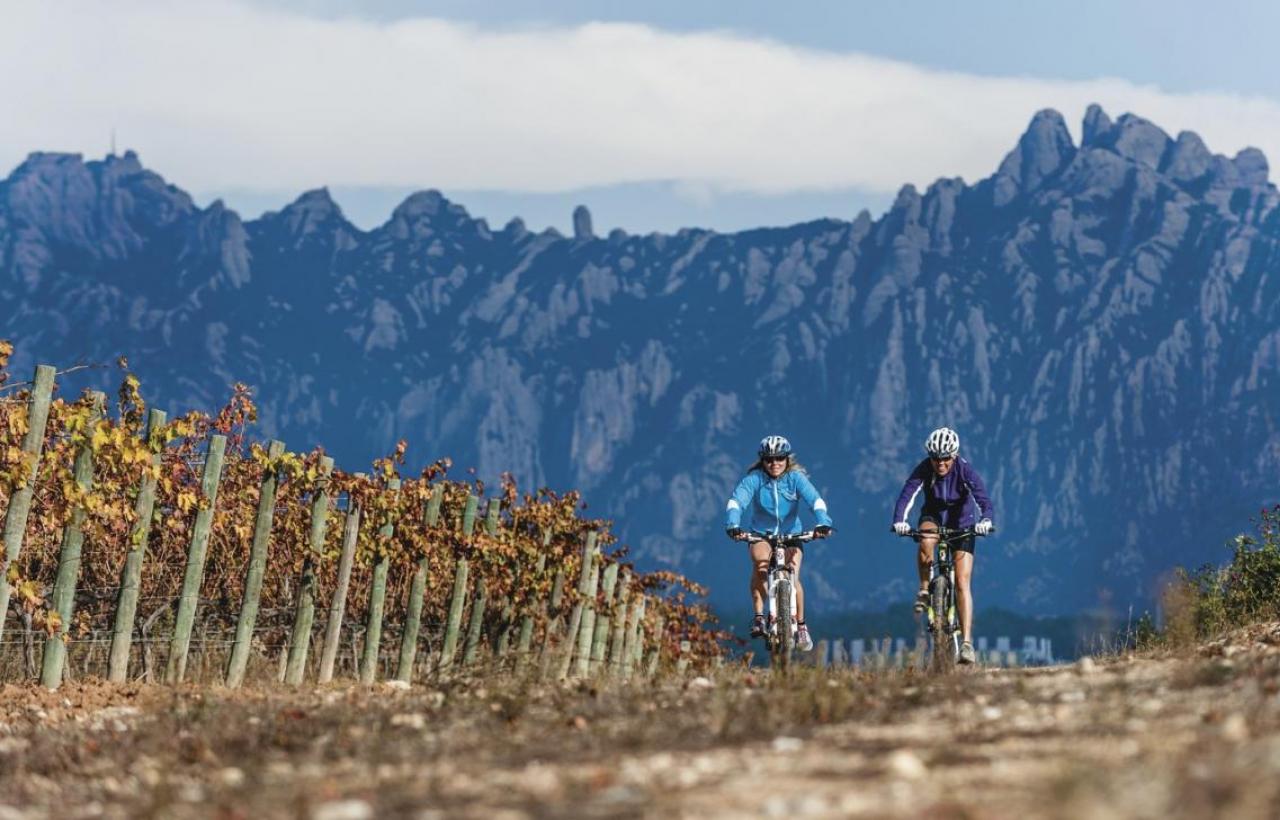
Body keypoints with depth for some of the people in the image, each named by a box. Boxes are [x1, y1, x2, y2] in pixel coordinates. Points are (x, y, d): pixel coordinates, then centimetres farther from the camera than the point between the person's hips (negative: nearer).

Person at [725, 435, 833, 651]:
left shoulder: (796, 478, -14)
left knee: (792, 578, -17)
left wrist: (822, 523, -46)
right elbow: (736, 501, -28)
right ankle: (759, 617, -21)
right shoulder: (754, 478, -15)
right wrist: (733, 525, -47)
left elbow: (815, 500, -27)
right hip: (760, 533, 0)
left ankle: (800, 626, 3)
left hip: (791, 534, 0)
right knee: (760, 562, -31)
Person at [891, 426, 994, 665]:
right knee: (926, 542, -37)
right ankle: (924, 590, -13)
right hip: (933, 517, 1)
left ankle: (967, 643, -15)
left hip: (961, 523, -1)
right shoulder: (923, 470, -21)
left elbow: (983, 499, -34)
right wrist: (900, 521, -51)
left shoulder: (965, 470, -24)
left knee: (962, 582, -12)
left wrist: (986, 520, -55)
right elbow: (906, 495, -32)